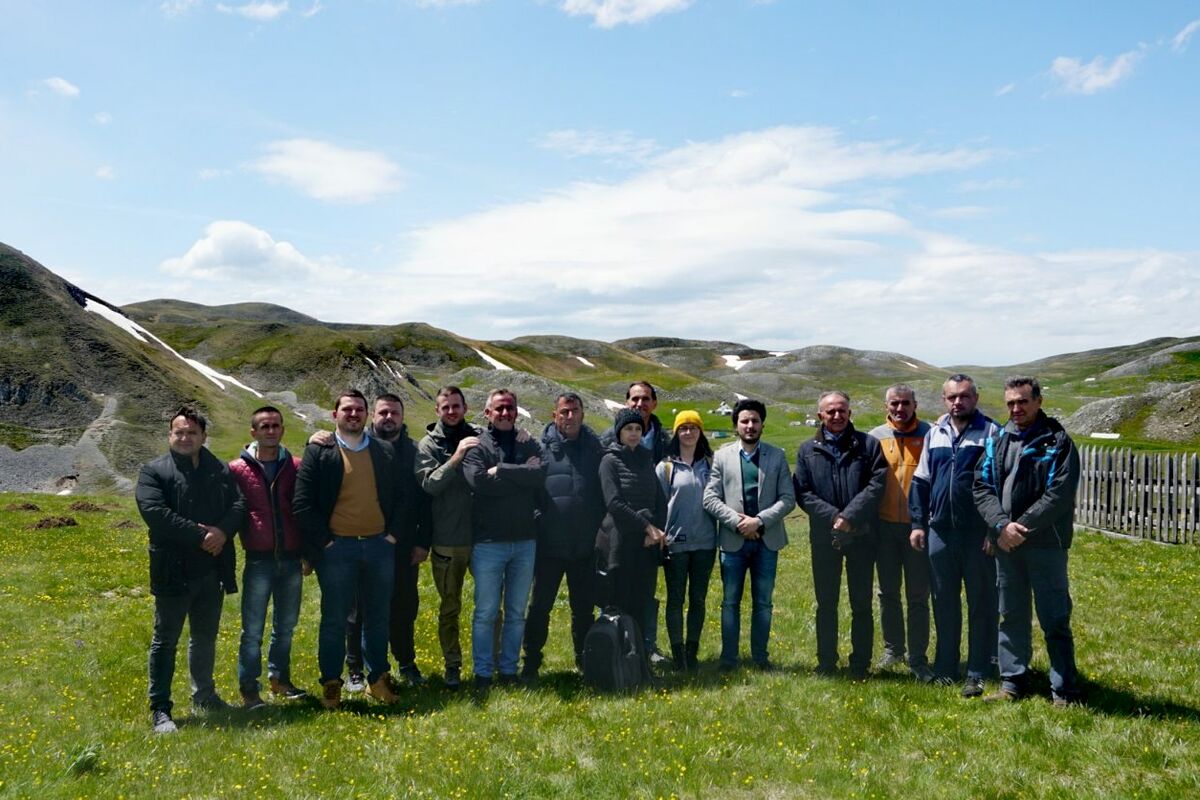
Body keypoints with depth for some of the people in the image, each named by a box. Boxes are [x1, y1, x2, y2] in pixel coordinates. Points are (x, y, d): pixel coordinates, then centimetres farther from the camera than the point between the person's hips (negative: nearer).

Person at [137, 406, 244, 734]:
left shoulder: (221, 470, 10)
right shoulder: (153, 471, -3)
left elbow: (239, 503, 1)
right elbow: (155, 512, -17)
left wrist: (222, 531, -19)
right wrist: (199, 535, -19)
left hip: (213, 569, 5)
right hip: (174, 570, -5)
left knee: (206, 637, 17)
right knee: (166, 640, 3)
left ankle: (204, 696, 32)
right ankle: (159, 709, 10)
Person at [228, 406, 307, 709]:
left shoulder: (295, 467, 4)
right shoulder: (238, 470, -2)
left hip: (291, 558, 3)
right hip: (259, 560, -2)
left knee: (286, 625, 14)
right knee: (253, 630, 4)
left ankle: (280, 678, 28)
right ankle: (249, 689, 14)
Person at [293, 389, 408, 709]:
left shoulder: (385, 451, 9)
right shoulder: (318, 452, -1)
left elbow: (402, 496, 11)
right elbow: (302, 502, -6)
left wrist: (393, 533, 2)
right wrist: (324, 540, -8)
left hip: (379, 545, 3)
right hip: (337, 548, -3)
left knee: (378, 618, 11)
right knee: (334, 619, 5)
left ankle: (378, 679, 23)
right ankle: (330, 683, 18)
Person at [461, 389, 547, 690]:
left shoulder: (529, 445, 8)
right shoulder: (476, 446, -2)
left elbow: (540, 475, -12)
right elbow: (478, 481, -20)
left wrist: (501, 470, -15)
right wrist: (521, 474, -13)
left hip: (525, 541, 3)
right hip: (488, 542, -3)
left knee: (517, 612, 12)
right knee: (486, 612, 3)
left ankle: (509, 670, 23)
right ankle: (483, 672, 15)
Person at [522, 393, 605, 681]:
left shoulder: (594, 448, 5)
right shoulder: (541, 448, -2)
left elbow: (605, 494, 7)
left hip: (585, 547, 2)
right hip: (549, 545, -2)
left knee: (584, 606, 14)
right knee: (540, 606, 6)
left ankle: (585, 659, 28)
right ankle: (531, 663, 18)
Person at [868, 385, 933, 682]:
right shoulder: (875, 437, 3)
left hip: (918, 524, -2)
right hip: (885, 524, 2)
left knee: (918, 596, 5)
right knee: (888, 592, 13)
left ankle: (918, 658, 16)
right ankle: (892, 649, 29)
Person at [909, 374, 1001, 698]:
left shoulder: (991, 433, -4)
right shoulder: (934, 434, 11)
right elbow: (920, 481, 14)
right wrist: (918, 523, 7)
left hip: (978, 533, -4)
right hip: (940, 530, 5)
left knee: (981, 604, 4)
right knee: (944, 602, 12)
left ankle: (977, 673, 12)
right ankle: (944, 667, 23)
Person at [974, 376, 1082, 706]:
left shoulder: (1058, 442, -4)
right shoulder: (997, 441, 10)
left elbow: (1060, 494, -14)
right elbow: (981, 487, 4)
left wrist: (1021, 528, -16)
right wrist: (1001, 525, -12)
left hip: (1045, 543, -5)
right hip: (1005, 543, 5)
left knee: (1055, 619, 1)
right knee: (1011, 616, 13)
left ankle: (1064, 690, 11)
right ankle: (1013, 682, 24)